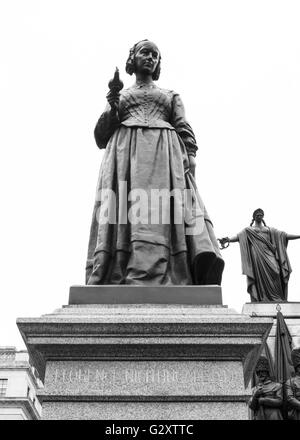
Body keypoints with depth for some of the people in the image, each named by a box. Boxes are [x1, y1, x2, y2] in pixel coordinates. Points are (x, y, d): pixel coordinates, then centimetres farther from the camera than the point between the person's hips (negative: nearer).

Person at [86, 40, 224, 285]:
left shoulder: (171, 96, 30)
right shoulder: (119, 97, 30)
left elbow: (185, 131, 15)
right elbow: (101, 137, 21)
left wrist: (190, 157, -6)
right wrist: (111, 110, 3)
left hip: (164, 154, 0)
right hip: (125, 154, 0)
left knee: (161, 209, -26)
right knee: (125, 208, -23)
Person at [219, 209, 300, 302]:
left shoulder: (269, 230, 24)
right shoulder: (248, 230, 15)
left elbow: (284, 235, 17)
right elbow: (239, 236, -2)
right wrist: (228, 240, -22)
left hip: (269, 258, 2)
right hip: (256, 258, -2)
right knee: (259, 281, -11)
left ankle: (276, 302, -18)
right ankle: (259, 301, -15)